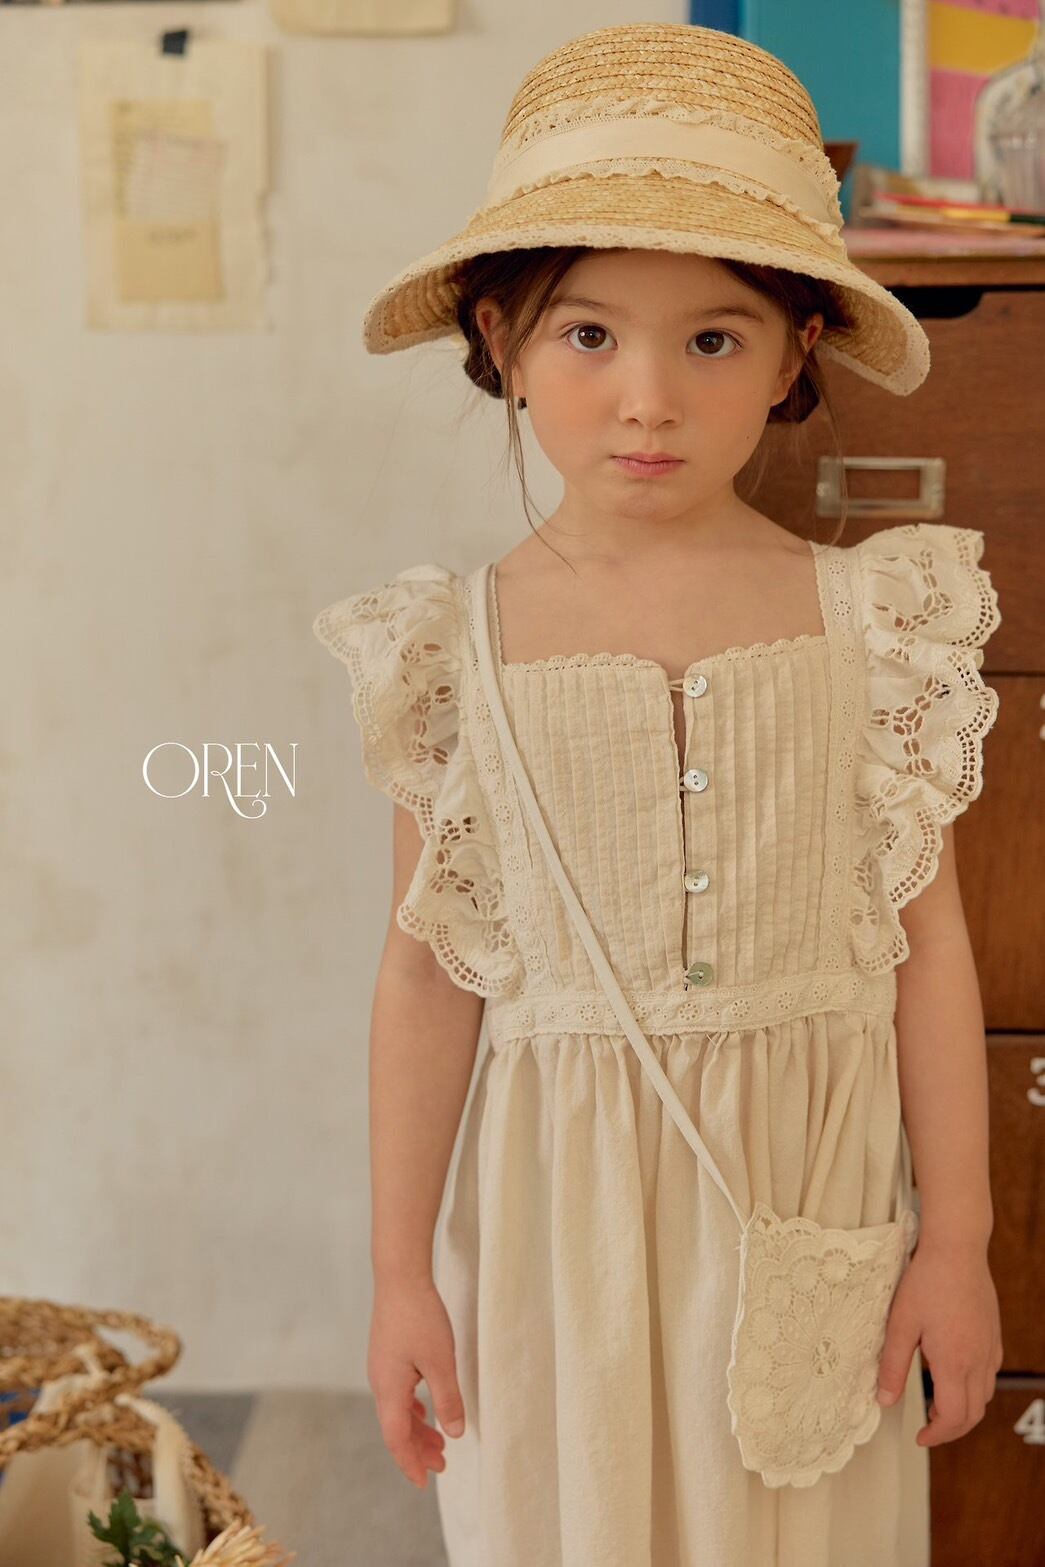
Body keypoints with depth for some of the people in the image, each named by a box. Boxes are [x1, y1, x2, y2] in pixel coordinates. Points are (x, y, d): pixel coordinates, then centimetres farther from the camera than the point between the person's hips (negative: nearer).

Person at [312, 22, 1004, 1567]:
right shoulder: (463, 643, -6)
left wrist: (958, 1245, 2)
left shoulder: (870, 620, -6)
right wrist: (402, 1274, 2)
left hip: (808, 1195, 1)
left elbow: (928, 946, 0)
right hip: (558, 1214, 0)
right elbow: (430, 976, -1)